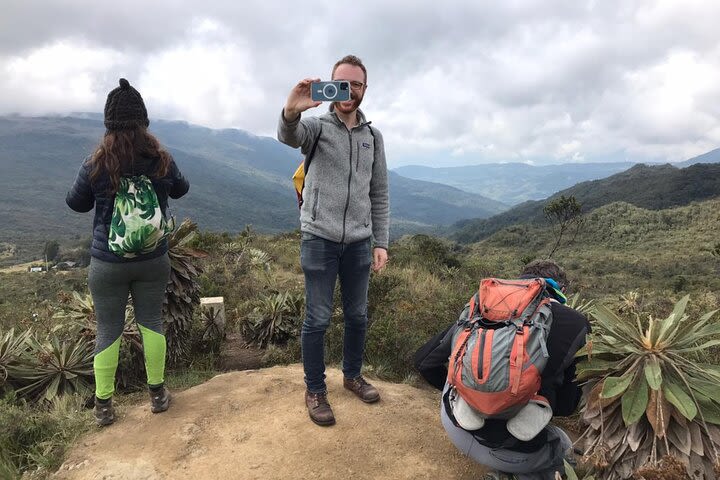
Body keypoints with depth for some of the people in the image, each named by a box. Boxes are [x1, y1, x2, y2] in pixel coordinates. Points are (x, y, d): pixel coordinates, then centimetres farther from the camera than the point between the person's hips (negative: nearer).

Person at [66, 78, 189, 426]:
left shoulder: (95, 166, -14)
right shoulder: (162, 161, -10)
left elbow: (76, 203, 4)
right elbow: (180, 190, 11)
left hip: (107, 263, -1)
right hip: (153, 260, 2)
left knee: (108, 329, 12)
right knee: (151, 322, 15)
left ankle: (103, 405, 24)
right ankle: (157, 393, 27)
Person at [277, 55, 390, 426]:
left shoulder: (373, 136, 10)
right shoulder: (317, 126, -1)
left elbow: (379, 195, 11)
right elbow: (290, 136, -27)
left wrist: (381, 242, 5)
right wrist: (291, 112, -50)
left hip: (359, 242, 4)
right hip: (319, 240, -4)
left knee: (357, 316, 14)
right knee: (317, 319, 4)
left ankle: (352, 375, 36)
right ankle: (315, 390, 22)